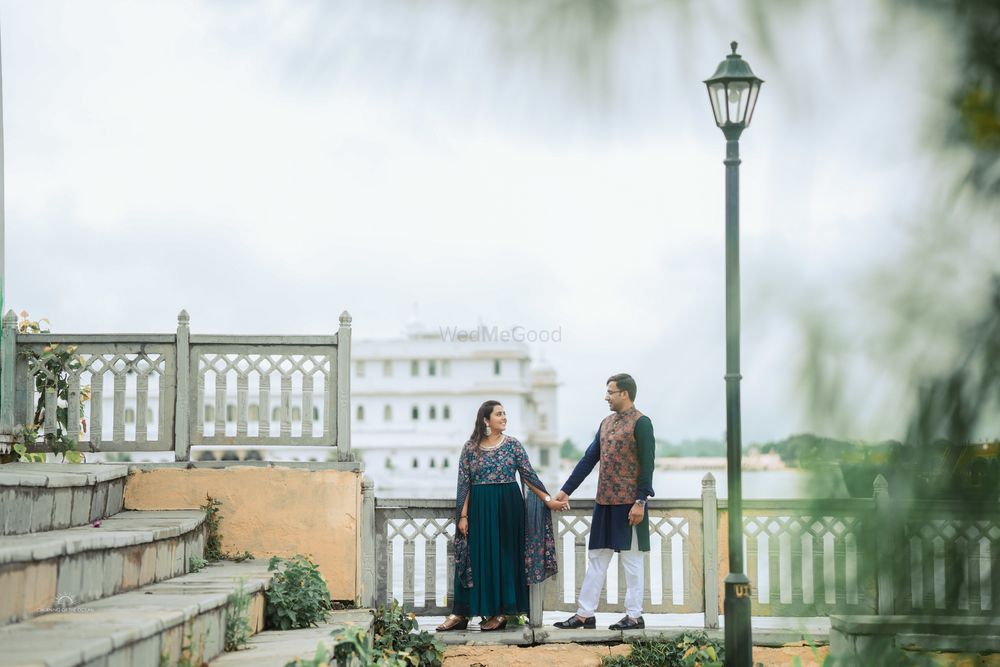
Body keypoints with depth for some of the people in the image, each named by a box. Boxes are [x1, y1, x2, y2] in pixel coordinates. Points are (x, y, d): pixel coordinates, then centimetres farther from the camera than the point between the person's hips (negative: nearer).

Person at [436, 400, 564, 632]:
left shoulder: (512, 445, 3)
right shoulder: (471, 448, 2)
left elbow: (529, 476, 3)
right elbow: (464, 484, 2)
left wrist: (548, 499, -4)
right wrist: (463, 515, -3)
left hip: (508, 508, 0)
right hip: (480, 508, 0)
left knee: (505, 557, 1)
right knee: (475, 559, 0)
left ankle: (500, 613, 7)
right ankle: (460, 614, 3)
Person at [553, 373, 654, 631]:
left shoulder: (640, 423, -9)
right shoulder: (607, 423, 14)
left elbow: (647, 465, -13)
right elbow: (589, 459, 16)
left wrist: (640, 502, -18)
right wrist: (566, 490, 14)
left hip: (628, 503, -8)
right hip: (604, 502, 8)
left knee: (631, 559, 0)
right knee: (596, 558, 9)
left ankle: (634, 615, 6)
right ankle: (585, 614, 12)